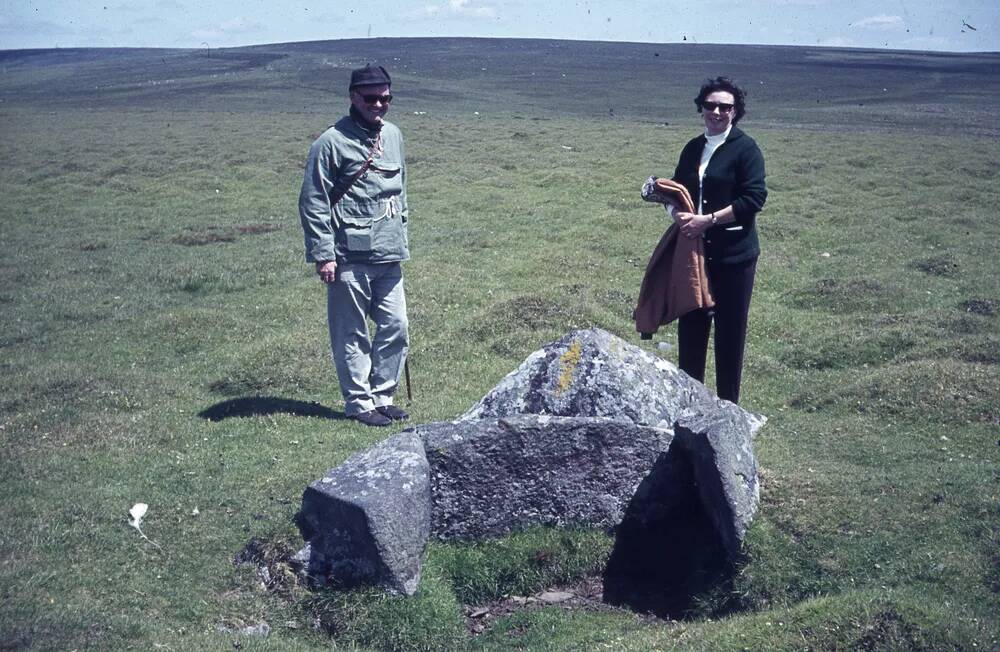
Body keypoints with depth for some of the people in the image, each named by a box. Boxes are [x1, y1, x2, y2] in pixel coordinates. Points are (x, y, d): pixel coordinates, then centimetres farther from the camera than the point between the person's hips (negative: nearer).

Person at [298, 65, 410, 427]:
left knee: (396, 328, 9)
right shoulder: (332, 142, -8)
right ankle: (359, 402, 14)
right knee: (352, 334, 2)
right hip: (349, 259, -6)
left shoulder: (393, 135, 13)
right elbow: (313, 203, -9)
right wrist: (323, 255, -12)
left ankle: (382, 395, 23)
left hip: (389, 256, 7)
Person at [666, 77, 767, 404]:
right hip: (694, 251, 6)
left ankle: (728, 405, 16)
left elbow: (753, 198, -14)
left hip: (733, 254, -5)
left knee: (730, 331, 3)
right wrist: (678, 214, -6)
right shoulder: (693, 148, 13)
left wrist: (708, 220, -18)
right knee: (690, 325, 10)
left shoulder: (746, 149, -6)